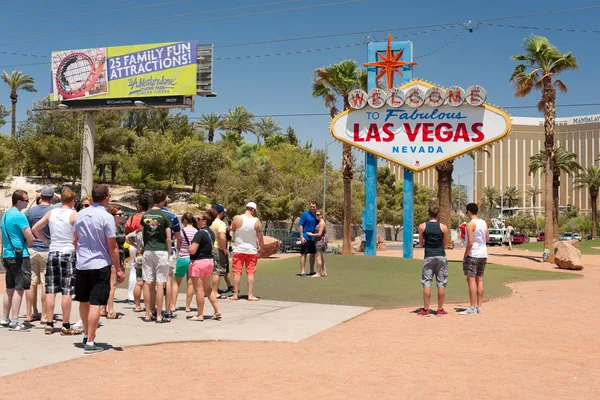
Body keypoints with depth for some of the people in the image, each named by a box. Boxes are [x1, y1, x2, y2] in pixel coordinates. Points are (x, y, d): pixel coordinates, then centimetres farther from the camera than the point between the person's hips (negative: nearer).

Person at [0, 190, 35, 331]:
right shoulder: (19, 216, -14)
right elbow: (30, 239, -15)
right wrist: (27, 245, 5)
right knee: (19, 289, -7)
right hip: (20, 256, -9)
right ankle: (14, 322, -8)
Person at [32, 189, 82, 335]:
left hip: (52, 253, 5)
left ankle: (49, 324, 11)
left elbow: (35, 228, 10)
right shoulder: (74, 214, -8)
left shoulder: (51, 213, 6)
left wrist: (47, 241, 15)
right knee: (67, 291, -1)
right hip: (68, 253, -5)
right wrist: (76, 246, 3)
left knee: (51, 290, 8)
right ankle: (66, 326, 1)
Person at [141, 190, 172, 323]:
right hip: (161, 251, -4)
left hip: (147, 251, 4)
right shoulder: (165, 216, -7)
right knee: (160, 284, -1)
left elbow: (143, 234, 13)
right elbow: (168, 238, -7)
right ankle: (158, 316, 0)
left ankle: (148, 314, 13)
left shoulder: (145, 216, 6)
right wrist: (169, 252, 2)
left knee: (148, 283, 8)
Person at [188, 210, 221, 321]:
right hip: (210, 261, 8)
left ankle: (200, 315, 8)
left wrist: (190, 247, -3)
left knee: (199, 289, 1)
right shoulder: (211, 233, 8)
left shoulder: (200, 233, -18)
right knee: (207, 288, 18)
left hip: (198, 262, -8)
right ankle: (217, 311, 15)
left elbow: (192, 250, -23)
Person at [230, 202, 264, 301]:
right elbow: (260, 237, -4)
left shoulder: (237, 218, -11)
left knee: (237, 272, 7)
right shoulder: (256, 221, -9)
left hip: (238, 249, 0)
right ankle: (250, 295, 5)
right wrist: (260, 247, 10)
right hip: (252, 250, 0)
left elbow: (232, 229, 7)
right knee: (250, 273, 6)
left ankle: (235, 295, 11)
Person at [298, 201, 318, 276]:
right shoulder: (305, 214, -7)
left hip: (314, 238, 6)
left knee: (313, 254, 11)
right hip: (306, 238, -6)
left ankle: (312, 271, 21)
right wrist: (301, 236, -16)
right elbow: (300, 225, -9)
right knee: (303, 254, -1)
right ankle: (302, 271, 2)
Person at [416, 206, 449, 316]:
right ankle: (440, 309, 9)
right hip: (441, 256, 0)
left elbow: (421, 244, 7)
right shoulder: (443, 227, -1)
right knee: (441, 283, 6)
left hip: (428, 256, 0)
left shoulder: (422, 227, -1)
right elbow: (445, 244, 7)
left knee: (426, 283, 3)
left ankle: (426, 309, 3)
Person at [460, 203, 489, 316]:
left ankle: (472, 308, -6)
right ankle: (479, 306, 14)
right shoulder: (484, 223, 9)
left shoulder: (470, 224, -14)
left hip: (473, 255, -8)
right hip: (483, 254, 8)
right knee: (479, 280, 11)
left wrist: (465, 254, -10)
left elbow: (470, 243, -19)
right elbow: (487, 239, 17)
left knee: (471, 280, -5)